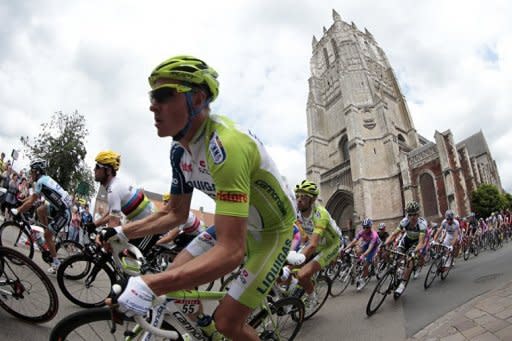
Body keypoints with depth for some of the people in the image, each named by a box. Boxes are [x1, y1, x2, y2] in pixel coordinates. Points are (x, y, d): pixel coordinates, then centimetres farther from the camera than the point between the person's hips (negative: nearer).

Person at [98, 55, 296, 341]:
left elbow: (231, 250, -40)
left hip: (272, 230, -7)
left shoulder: (226, 145, -35)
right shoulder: (180, 150, -7)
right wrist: (121, 232, 0)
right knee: (175, 280, 0)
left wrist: (149, 286, -41)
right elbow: (176, 213, 5)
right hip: (236, 223, 7)